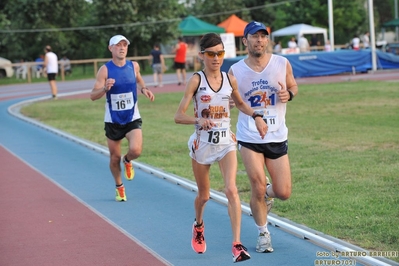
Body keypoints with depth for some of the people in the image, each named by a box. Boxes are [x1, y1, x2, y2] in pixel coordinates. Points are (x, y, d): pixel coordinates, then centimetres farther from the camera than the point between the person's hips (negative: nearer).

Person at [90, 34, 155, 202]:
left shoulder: (133, 66, -3)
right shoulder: (105, 70, -12)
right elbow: (93, 96, -15)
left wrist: (144, 89, 0)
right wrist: (105, 89, -35)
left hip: (132, 119, 1)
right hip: (113, 121, -1)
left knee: (136, 150, -22)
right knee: (115, 158, 9)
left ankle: (127, 161, 15)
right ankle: (119, 187, 34)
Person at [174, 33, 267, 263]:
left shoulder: (230, 79, 0)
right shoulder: (196, 80, -10)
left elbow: (240, 103, 21)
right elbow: (179, 116, -13)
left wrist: (256, 117, 4)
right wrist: (198, 120, -32)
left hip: (226, 142, 2)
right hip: (202, 143, -1)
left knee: (231, 189, -18)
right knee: (204, 195, 14)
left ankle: (237, 244, -20)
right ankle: (198, 226, 48)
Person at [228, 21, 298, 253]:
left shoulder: (282, 64, -3)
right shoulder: (235, 71, -4)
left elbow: (293, 86, 12)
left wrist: (289, 93, -11)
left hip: (277, 138, 1)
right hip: (249, 138, -1)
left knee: (284, 193, 0)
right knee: (258, 189, -7)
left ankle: (268, 192, 37)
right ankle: (263, 234, 16)